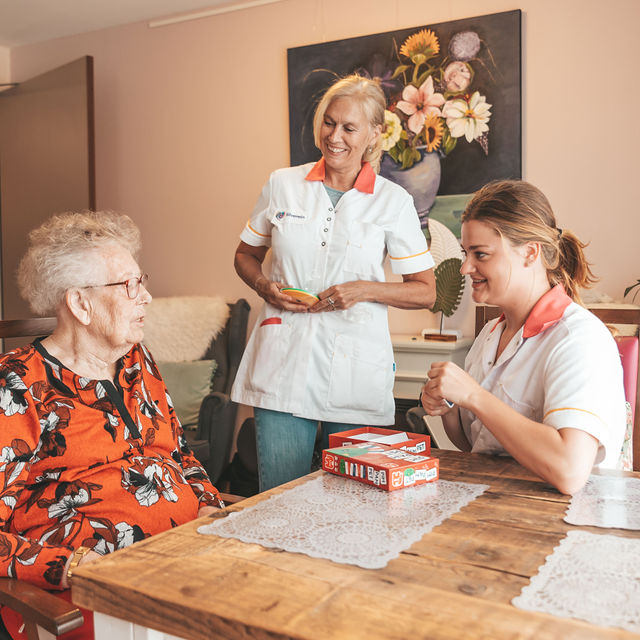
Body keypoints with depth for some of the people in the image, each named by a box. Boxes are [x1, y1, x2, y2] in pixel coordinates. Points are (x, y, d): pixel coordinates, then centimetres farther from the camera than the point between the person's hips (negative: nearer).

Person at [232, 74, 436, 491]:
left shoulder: (394, 202, 2)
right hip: (284, 367, 1)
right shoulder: (282, 185, 7)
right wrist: (265, 286, -3)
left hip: (358, 372, -1)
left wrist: (364, 290, -12)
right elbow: (245, 255, 19)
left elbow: (425, 292, 4)